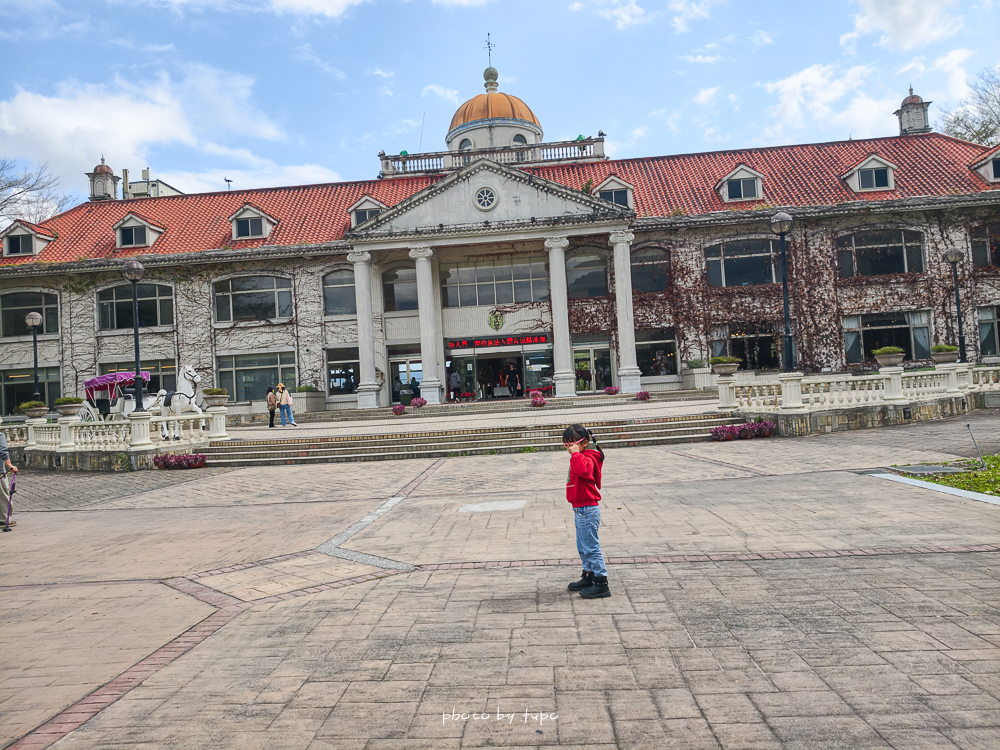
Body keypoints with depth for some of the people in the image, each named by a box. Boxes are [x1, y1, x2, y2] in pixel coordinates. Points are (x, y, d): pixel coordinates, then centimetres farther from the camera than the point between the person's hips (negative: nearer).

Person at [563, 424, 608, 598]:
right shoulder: (580, 458, 14)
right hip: (581, 510, 11)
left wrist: (576, 453, -31)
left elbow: (581, 470, -41)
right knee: (583, 548, 20)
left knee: (591, 548, -6)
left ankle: (601, 584, -1)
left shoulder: (588, 459, -18)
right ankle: (588, 576, 32)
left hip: (587, 510, -11)